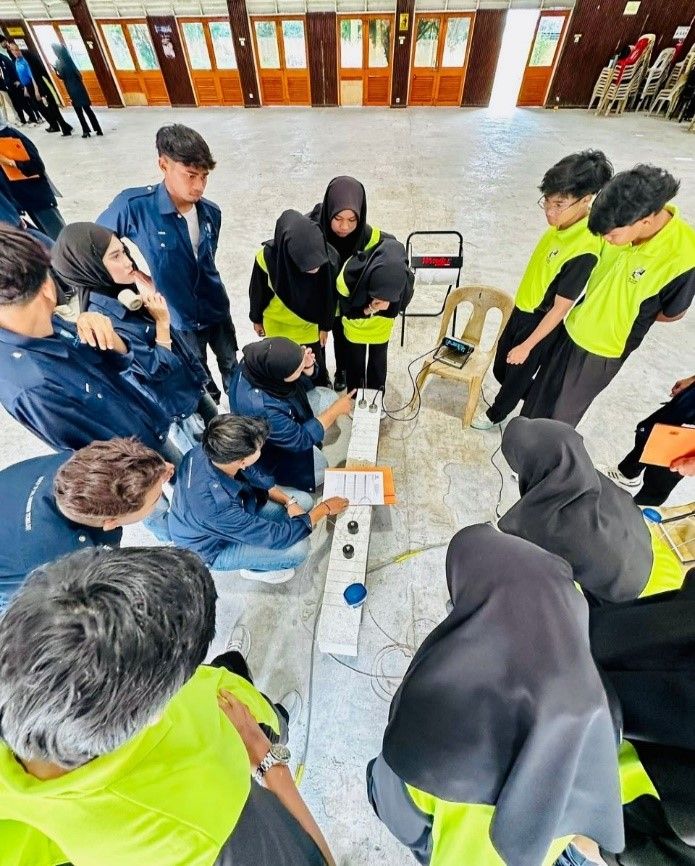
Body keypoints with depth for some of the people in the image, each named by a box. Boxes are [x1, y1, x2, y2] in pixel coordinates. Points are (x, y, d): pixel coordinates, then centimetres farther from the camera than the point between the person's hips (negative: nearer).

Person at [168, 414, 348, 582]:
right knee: (298, 549, -20)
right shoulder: (217, 509, -43)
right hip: (213, 547, -6)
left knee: (304, 501, -2)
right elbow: (278, 536, -31)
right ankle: (255, 568, 11)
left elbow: (254, 475, -5)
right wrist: (325, 509, -21)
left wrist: (289, 501, -13)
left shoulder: (210, 452, -26)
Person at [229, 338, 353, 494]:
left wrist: (308, 367, -31)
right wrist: (335, 410, -22)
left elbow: (304, 383, -7)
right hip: (271, 445, -6)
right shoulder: (260, 407, -45)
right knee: (322, 473, 0)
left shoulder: (259, 361, -26)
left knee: (328, 396, 4)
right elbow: (299, 440, -31)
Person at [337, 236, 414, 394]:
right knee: (355, 360, 16)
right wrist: (368, 308, -44)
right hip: (355, 325, -1)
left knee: (378, 360, 19)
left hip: (381, 326, 1)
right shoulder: (349, 275, -41)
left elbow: (398, 307, -15)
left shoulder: (406, 281, -37)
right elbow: (346, 310, -24)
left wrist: (376, 309, -36)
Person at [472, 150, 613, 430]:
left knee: (516, 375, 13)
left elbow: (560, 309, -24)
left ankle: (496, 415, 41)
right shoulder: (563, 223, -5)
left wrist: (527, 346, -18)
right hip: (521, 310, 9)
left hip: (540, 323, -9)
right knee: (500, 368, 23)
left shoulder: (583, 251, -29)